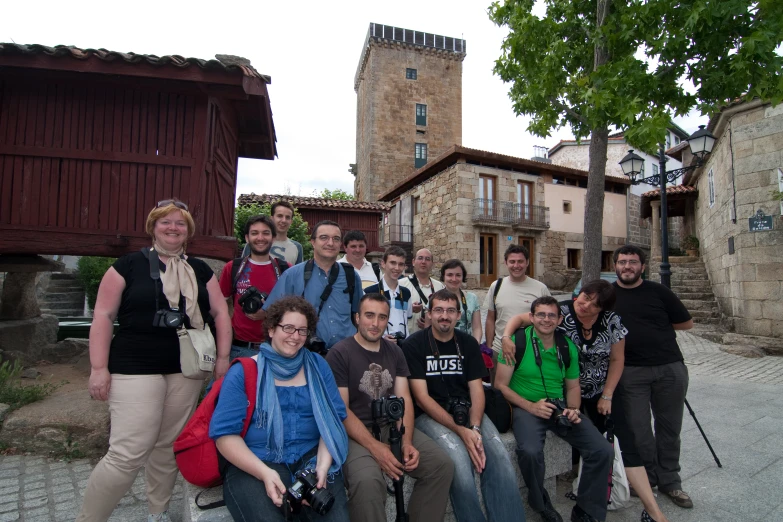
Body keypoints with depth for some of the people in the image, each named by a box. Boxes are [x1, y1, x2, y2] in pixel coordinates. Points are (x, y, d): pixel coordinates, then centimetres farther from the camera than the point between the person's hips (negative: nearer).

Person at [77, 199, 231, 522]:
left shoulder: (200, 271, 10)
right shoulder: (129, 265, -1)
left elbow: (220, 313, 9)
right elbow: (103, 316, -2)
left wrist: (223, 357, 1)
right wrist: (99, 367, -7)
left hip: (186, 371, 4)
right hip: (135, 369, -3)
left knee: (170, 446, 14)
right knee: (127, 454, -7)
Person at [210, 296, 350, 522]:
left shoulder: (317, 366, 8)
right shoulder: (243, 372, -1)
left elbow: (334, 418, 4)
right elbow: (225, 433, -6)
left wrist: (323, 464, -12)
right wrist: (265, 473, -18)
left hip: (311, 456, 2)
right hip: (254, 463, -2)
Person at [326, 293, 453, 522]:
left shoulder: (394, 351, 9)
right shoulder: (339, 353, -8)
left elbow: (404, 400, 4)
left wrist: (407, 441, -12)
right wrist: (374, 447, -22)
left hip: (393, 427, 5)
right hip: (355, 433, -5)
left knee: (442, 465, -11)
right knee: (367, 481, -33)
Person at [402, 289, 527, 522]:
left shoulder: (468, 343, 8)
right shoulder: (413, 345, -6)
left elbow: (476, 390, 4)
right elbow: (421, 398, -10)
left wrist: (475, 428, -15)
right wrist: (461, 431, -18)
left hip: (466, 410, 4)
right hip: (429, 415, -4)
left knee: (500, 457, -21)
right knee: (459, 458, -29)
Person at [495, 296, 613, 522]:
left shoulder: (568, 347, 6)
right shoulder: (518, 341, -9)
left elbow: (573, 386, 18)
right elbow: (500, 385, -9)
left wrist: (573, 409, -3)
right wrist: (531, 406, -19)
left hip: (560, 408, 5)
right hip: (526, 407, -5)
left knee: (604, 451, -12)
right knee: (530, 451, -33)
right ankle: (541, 504, 0)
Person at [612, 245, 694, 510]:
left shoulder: (658, 291, 1)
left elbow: (687, 323, 7)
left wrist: (657, 324, 6)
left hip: (670, 369, 1)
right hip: (631, 372, 0)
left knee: (669, 427, 11)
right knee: (638, 429, 5)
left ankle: (670, 481, 27)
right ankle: (647, 480, 23)